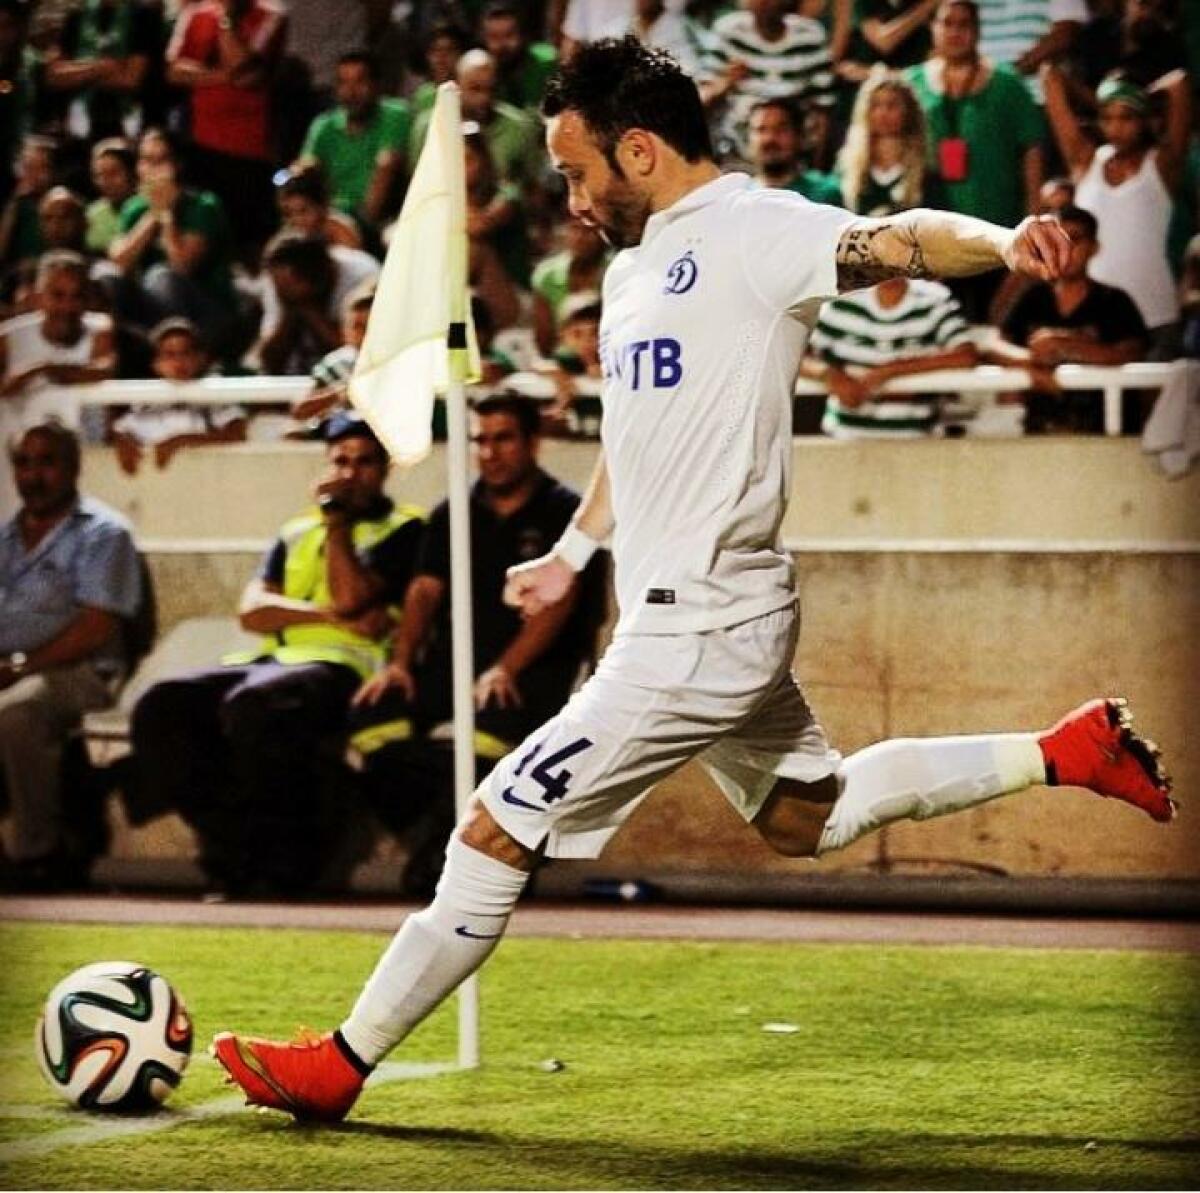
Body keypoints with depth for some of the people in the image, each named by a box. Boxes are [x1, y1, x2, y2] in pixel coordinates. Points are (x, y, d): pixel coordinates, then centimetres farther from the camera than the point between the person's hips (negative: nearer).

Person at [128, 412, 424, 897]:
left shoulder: (402, 529, 8)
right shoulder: (297, 532, 26)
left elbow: (350, 597, -9)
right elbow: (252, 609, 10)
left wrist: (337, 520, 1)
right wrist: (331, 615, -5)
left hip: (343, 667, -7)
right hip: (276, 659, 7)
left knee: (251, 706, -37)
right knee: (162, 704, -18)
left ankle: (283, 854, -24)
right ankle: (229, 847, -17)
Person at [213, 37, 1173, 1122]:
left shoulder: (752, 233, -14)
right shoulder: (635, 267, 15)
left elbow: (891, 241, -30)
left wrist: (999, 241, -49)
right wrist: (572, 553, 34)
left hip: (700, 629, -11)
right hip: (702, 617, 11)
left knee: (496, 833, -6)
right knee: (808, 821, 26)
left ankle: (338, 1067, 3)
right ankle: (1065, 752, 28)